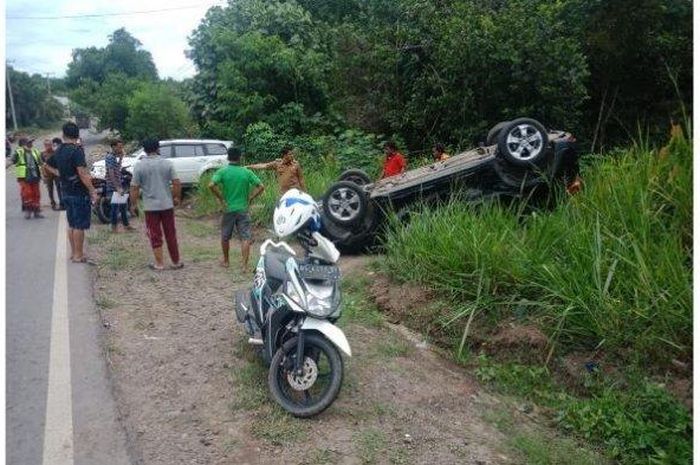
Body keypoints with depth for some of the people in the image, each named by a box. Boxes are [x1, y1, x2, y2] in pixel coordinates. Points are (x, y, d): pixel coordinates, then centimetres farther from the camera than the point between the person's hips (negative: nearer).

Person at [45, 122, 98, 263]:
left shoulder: (58, 151, 10)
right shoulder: (76, 150, -15)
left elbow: (48, 165, 26)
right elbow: (82, 173, -22)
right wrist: (92, 191, -18)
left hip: (66, 192, 8)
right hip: (79, 193, -8)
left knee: (72, 224, 16)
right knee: (80, 225, -2)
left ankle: (74, 252, 23)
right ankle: (78, 255, 2)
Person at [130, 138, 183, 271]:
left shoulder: (139, 166, -6)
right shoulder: (167, 163, -4)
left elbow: (135, 188, -6)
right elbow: (177, 183, -5)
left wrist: (133, 204, 5)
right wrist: (176, 198, 9)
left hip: (150, 206, -1)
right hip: (167, 204, 1)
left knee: (155, 236, 7)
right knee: (171, 234, 10)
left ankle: (159, 264, 11)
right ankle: (176, 262, 18)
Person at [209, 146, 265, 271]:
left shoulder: (222, 171, -5)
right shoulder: (247, 172, -2)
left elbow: (211, 185, -20)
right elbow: (261, 187, -5)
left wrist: (221, 198, -9)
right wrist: (250, 198, 1)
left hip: (228, 209, 0)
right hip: (243, 209, 0)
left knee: (225, 237, 18)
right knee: (246, 238, 0)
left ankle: (225, 261, 33)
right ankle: (244, 265, -8)